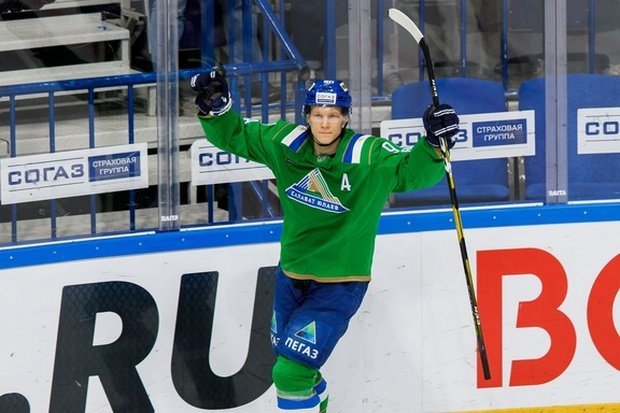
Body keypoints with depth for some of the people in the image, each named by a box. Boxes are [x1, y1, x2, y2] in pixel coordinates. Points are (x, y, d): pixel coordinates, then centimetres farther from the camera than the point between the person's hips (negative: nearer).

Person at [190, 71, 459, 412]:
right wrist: (215, 107, -16)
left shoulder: (370, 157, -20)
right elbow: (233, 136, 2)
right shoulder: (284, 144, -8)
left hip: (339, 284, -6)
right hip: (291, 277, 6)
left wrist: (434, 144, -47)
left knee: (291, 373, -15)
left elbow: (414, 171, -28)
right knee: (287, 365, 24)